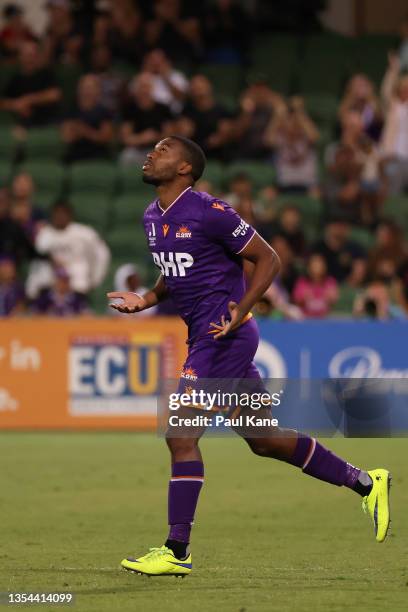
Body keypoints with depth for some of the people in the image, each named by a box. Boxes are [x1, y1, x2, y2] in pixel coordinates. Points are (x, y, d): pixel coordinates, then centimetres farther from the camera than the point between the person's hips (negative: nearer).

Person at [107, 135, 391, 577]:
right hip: (203, 334, 9)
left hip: (222, 336, -9)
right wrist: (147, 299, 8)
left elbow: (267, 259, -9)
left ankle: (176, 552, -5)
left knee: (181, 436, -11)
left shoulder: (209, 212, -14)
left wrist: (239, 312, -19)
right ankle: (365, 483, 25)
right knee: (264, 440, 14)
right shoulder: (152, 217, 11)